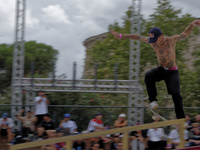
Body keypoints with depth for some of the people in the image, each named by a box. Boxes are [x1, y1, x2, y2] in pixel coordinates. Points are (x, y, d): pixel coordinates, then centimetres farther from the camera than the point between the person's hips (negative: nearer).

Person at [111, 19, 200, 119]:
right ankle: (152, 100, -20)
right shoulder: (151, 41, -8)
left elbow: (185, 33, -24)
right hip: (161, 69, 3)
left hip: (172, 71, -3)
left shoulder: (171, 40, -18)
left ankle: (180, 119, -7)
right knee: (148, 76, -30)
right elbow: (137, 37, 4)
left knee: (175, 94, -15)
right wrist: (120, 36, 8)